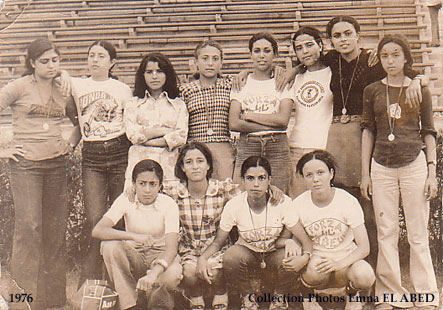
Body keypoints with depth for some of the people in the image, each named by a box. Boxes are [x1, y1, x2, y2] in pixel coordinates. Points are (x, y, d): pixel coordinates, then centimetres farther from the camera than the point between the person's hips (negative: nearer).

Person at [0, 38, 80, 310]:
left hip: (56, 164, 5)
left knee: (56, 228, 6)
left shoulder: (63, 91, 13)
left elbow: (80, 121, 28)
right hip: (26, 163, -5)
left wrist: (72, 143, 11)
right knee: (29, 226, -10)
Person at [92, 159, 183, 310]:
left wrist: (154, 273, -46)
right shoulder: (126, 200, -12)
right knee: (110, 245, -29)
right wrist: (134, 236, -38)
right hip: (134, 256, 2)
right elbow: (97, 231, -25)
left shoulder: (168, 204, -16)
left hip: (160, 256, -2)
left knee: (172, 276, -37)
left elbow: (171, 248, -27)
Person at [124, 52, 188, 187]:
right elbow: (132, 134, -1)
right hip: (140, 166, 0)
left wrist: (148, 141, -5)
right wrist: (165, 131, -1)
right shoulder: (133, 104, 14)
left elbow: (182, 136, 0)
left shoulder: (178, 104, 14)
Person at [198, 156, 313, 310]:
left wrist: (305, 257, -40)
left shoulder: (282, 203, -19)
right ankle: (247, 297, -1)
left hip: (274, 254, 0)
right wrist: (203, 258, -29)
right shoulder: (234, 205, -17)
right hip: (247, 252, 0)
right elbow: (218, 242, -8)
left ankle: (279, 296, 3)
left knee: (291, 262, -33)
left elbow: (305, 239, -17)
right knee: (230, 257, -33)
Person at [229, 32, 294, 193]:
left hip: (277, 148, 0)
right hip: (247, 147, 1)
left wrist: (249, 115, -3)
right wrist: (271, 125, -7)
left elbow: (283, 119, -6)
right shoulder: (241, 82, 10)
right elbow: (233, 124, -2)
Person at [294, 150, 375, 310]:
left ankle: (352, 293, 7)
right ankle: (308, 294, 2)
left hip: (346, 260, 0)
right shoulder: (298, 205, -9)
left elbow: (364, 247, -14)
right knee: (316, 267, -36)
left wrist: (339, 264, -32)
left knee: (365, 276, -32)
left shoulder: (348, 201, -12)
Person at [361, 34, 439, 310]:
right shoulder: (372, 91, 9)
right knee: (386, 235, 3)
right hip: (381, 168, 1)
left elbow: (428, 132, 8)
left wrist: (432, 173, 1)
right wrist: (365, 173, 6)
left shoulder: (420, 90, 7)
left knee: (418, 235, 0)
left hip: (414, 165, -1)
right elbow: (368, 132, 10)